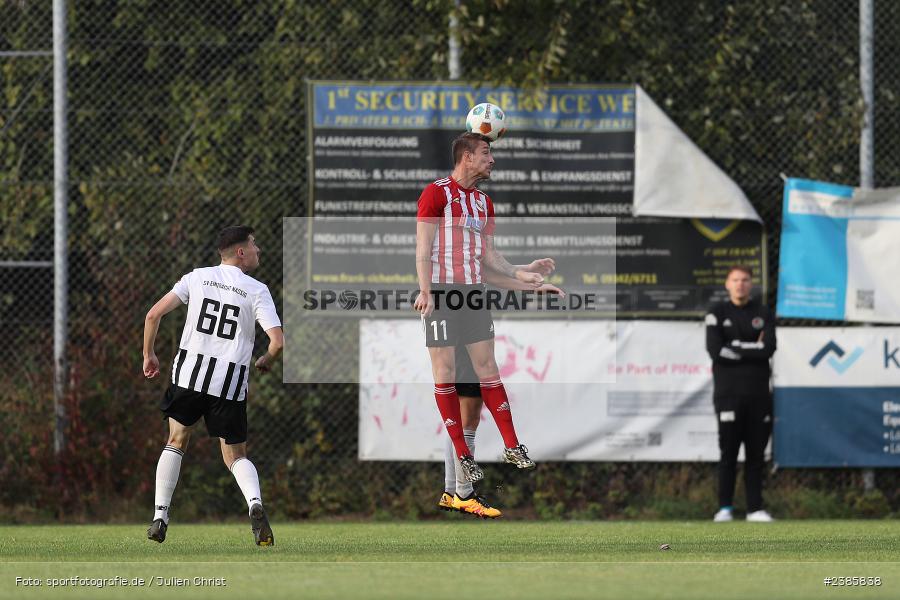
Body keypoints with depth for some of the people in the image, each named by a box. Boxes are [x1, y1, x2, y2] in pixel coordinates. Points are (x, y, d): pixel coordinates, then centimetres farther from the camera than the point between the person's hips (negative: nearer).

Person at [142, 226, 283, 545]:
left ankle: (160, 517, 13)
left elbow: (153, 315, 1)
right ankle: (255, 503, -19)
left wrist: (148, 355, 16)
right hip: (231, 383, -1)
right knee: (236, 457, 10)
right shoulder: (257, 291, -1)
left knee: (176, 443, 21)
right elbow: (278, 341, -11)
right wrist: (265, 362, 12)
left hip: (188, 374, 1)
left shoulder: (197, 277, 6)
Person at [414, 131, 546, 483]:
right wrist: (425, 291, -21)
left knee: (487, 365, 7)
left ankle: (511, 447, 8)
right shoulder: (436, 193, -7)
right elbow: (423, 247, -12)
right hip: (440, 292, -7)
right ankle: (462, 456, 0)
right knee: (445, 371, -3)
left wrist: (518, 275, 8)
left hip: (473, 292, 7)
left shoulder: (483, 202, 16)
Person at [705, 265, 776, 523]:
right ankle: (724, 508, -4)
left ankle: (755, 507, 6)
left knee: (756, 453, 2)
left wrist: (736, 347, -7)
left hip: (758, 392, 2)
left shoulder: (763, 314, 11)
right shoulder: (717, 313, 6)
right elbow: (715, 349, -10)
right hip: (728, 392, -2)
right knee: (728, 451, -6)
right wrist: (752, 350, -6)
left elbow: (769, 348, -5)